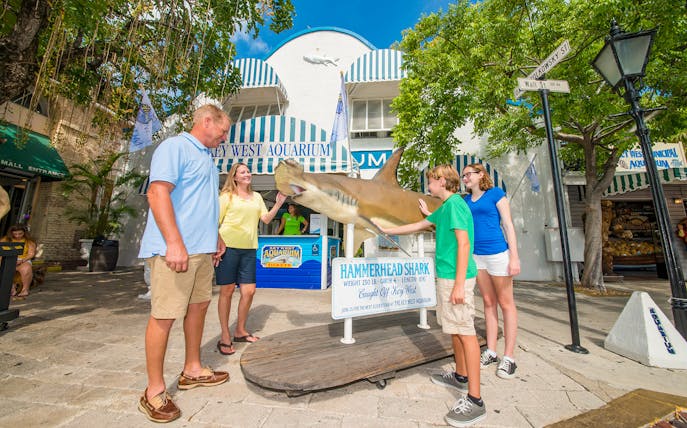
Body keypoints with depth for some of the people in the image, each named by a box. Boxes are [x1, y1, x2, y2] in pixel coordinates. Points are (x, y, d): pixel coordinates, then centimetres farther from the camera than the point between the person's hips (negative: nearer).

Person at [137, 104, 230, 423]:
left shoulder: (205, 157, 20)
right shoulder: (175, 147, -7)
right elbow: (157, 193, -19)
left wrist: (216, 237, 24)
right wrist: (174, 243, -25)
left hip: (202, 250, 10)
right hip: (175, 250, -9)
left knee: (199, 305, 16)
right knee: (164, 316, 0)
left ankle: (192, 370, 32)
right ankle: (154, 390, 17)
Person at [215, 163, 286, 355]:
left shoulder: (256, 196, 16)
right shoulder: (227, 196, 2)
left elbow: (266, 219, 11)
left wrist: (278, 203, -1)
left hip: (249, 248, 5)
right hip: (228, 246, -4)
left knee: (249, 290, 5)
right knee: (227, 290, 3)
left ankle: (240, 331, 27)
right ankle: (225, 337, 19)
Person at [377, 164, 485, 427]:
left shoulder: (455, 204, -13)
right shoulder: (445, 207, 17)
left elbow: (464, 243, -20)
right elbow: (418, 226, 24)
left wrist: (459, 284, -22)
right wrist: (385, 231, 27)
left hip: (455, 277, -10)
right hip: (446, 276, 10)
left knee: (465, 332, -4)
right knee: (454, 329, 19)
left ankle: (474, 400, 7)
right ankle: (460, 376, 35)